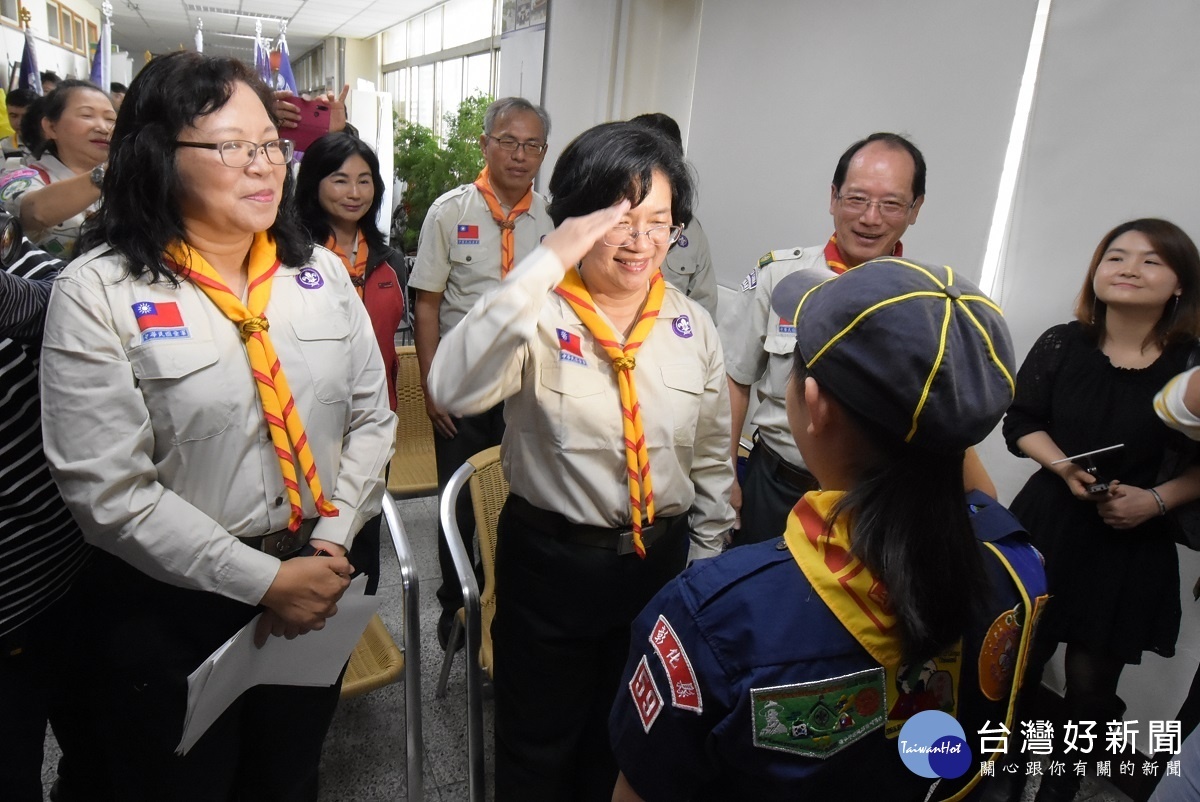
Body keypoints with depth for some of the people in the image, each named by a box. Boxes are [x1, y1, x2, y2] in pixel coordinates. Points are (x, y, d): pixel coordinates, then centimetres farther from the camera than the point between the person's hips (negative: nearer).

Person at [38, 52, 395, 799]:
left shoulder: (320, 270, 1)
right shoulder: (99, 292, -13)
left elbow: (372, 417, 3)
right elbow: (108, 491, -17)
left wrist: (330, 547, -8)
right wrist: (263, 579, -18)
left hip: (317, 586, 4)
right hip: (170, 609, -3)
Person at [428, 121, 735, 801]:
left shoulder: (692, 326, -2)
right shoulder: (540, 314, -15)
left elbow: (712, 459, 7)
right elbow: (455, 391, -36)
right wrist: (548, 260, -35)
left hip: (661, 560, 4)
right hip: (550, 560, -3)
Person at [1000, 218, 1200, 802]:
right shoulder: (1061, 345, -3)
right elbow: (1022, 424, 3)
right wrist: (1064, 467, -14)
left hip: (1133, 543, -1)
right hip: (1047, 524, 1)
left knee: (1092, 683, 8)